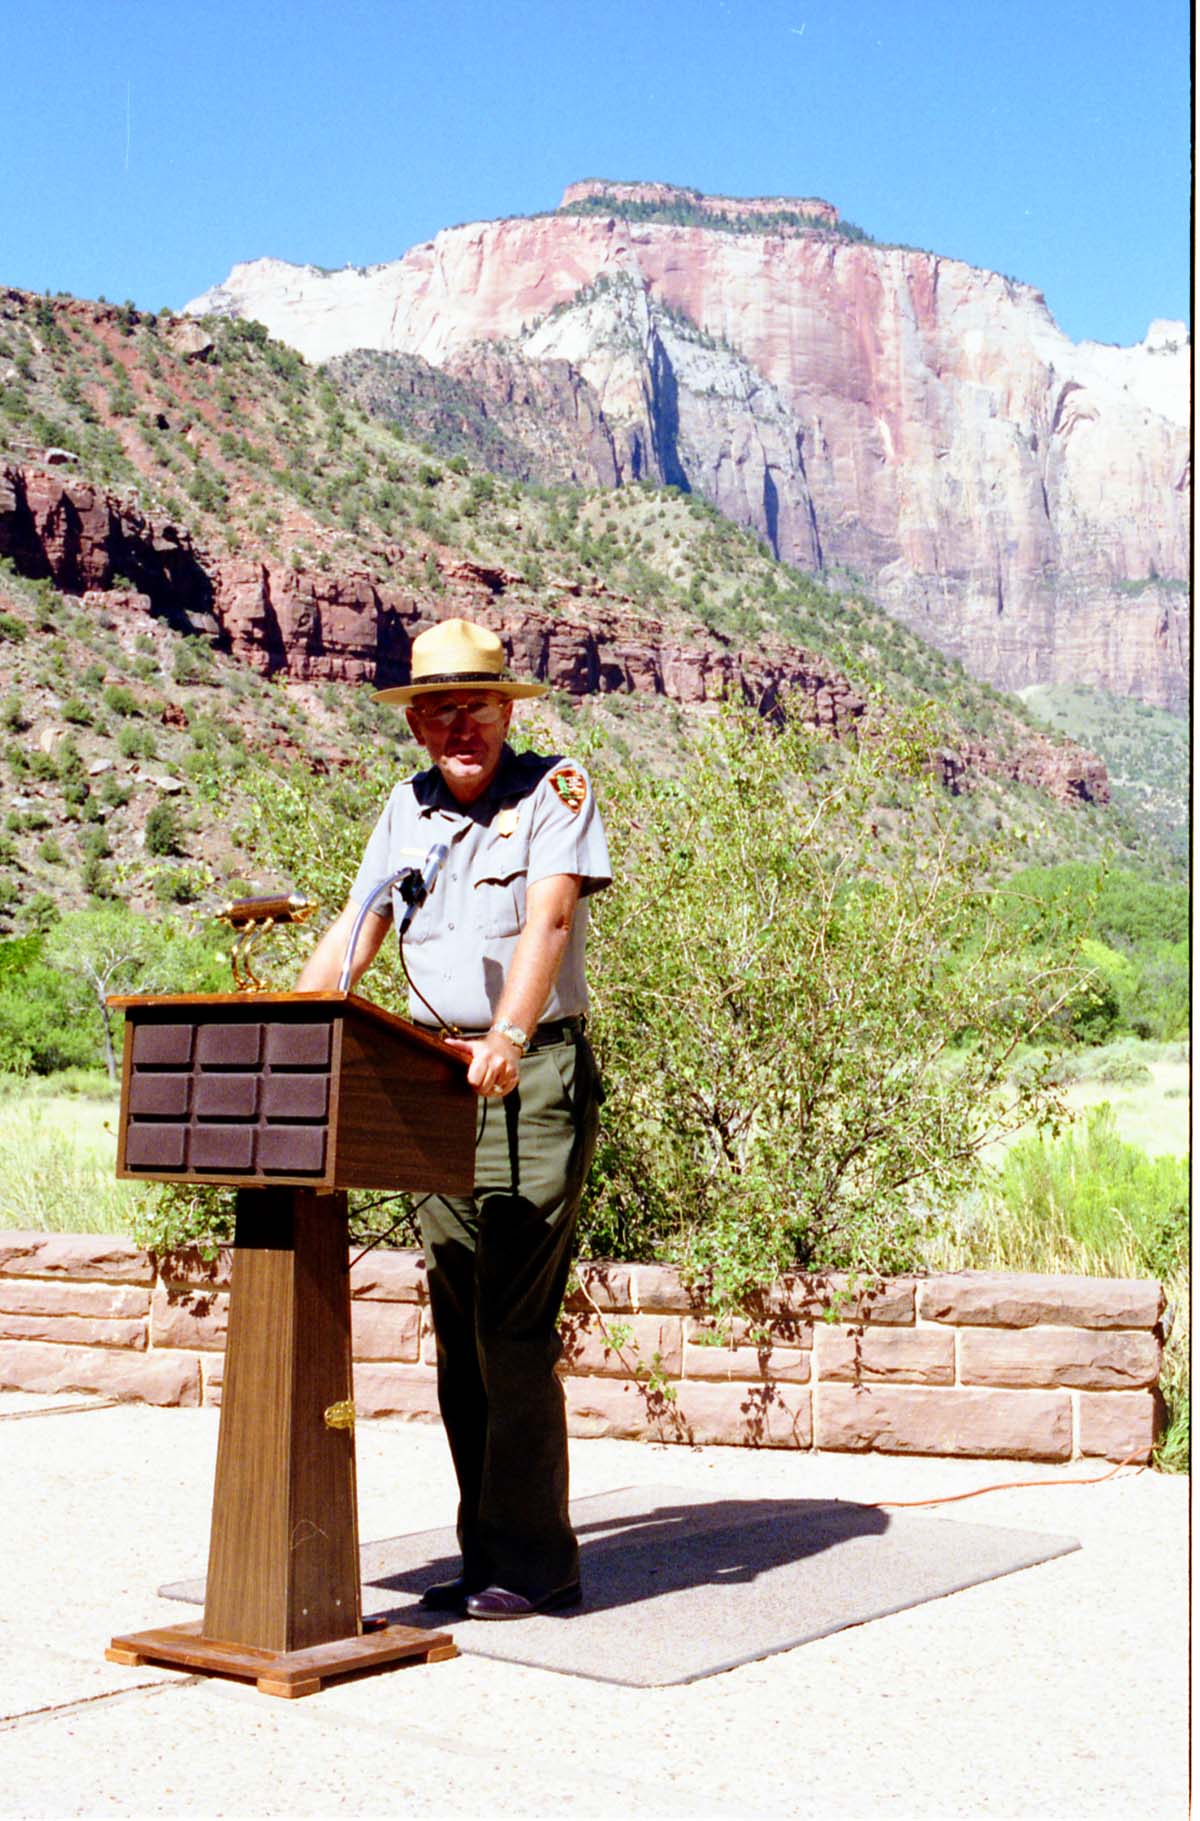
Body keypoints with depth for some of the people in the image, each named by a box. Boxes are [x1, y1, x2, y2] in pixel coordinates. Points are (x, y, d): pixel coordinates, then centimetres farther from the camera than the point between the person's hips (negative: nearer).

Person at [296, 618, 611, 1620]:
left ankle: (534, 1558, 0)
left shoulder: (557, 788, -1)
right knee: (459, 1331, 6)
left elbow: (548, 918, -16)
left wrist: (508, 1034, -31)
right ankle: (486, 1557, 13)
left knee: (512, 1325, -10)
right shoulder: (409, 805, 16)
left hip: (534, 1077, -6)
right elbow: (355, 930, 17)